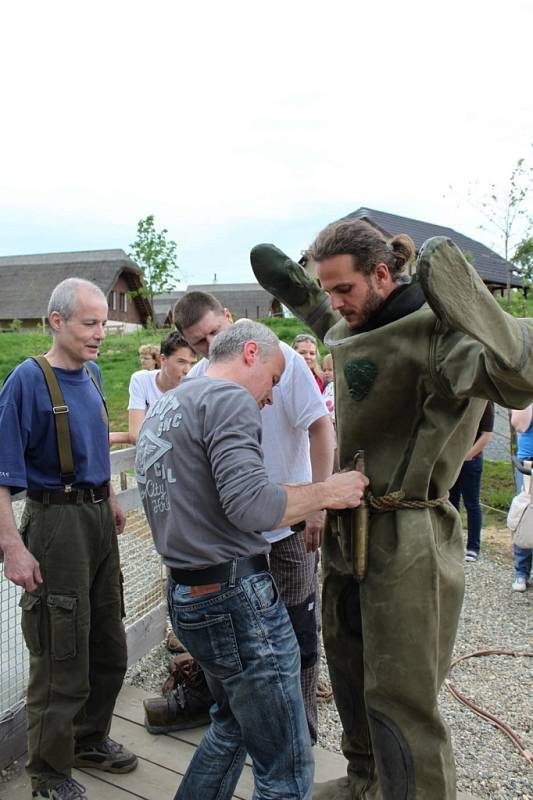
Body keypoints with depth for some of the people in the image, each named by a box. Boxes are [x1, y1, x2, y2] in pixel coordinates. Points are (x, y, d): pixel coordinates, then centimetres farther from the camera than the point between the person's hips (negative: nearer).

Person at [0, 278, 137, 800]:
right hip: (56, 522, -7)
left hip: (99, 520, 8)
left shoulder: (91, 375, 7)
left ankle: (89, 739, 40)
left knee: (109, 647, 18)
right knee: (61, 658, 4)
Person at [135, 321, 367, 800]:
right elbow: (250, 505, -25)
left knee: (234, 725, 28)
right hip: (238, 597, -10)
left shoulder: (164, 406, 17)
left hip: (186, 595, 10)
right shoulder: (229, 399, -13)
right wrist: (329, 492, -13)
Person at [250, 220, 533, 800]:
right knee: (347, 663, 24)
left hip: (406, 539, -9)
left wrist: (466, 308, -44)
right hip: (349, 528, 9)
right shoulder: (353, 328, 6)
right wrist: (295, 292, 22)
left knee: (399, 696, 1)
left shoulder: (432, 331, -21)